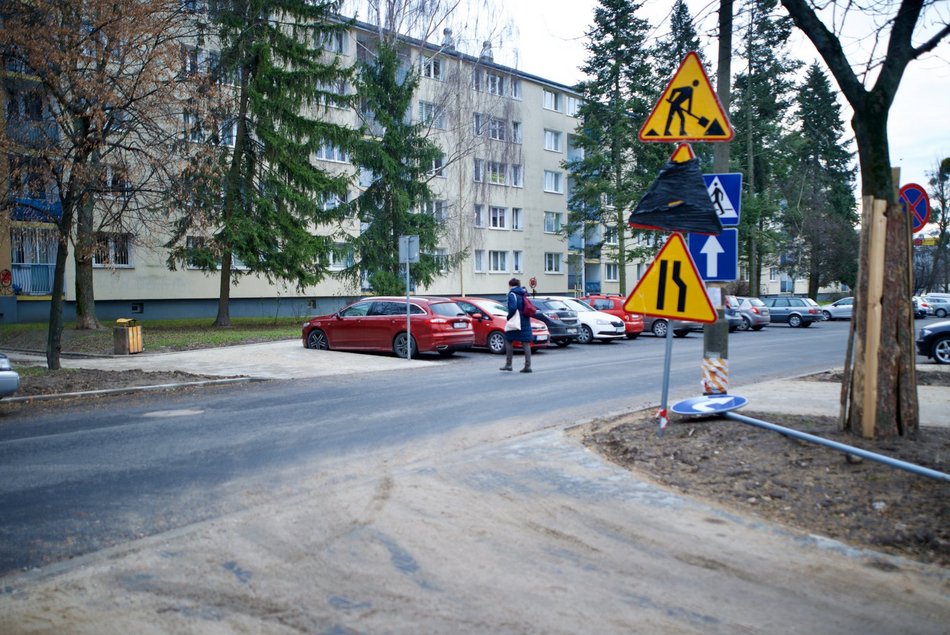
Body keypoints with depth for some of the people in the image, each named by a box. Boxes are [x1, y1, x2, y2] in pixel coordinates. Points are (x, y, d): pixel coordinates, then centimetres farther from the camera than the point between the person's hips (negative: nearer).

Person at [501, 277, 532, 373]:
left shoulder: (512, 294, -9)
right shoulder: (522, 294, 14)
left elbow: (513, 308, -21)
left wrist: (509, 317, -9)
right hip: (526, 321, 6)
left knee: (508, 340, 8)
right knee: (526, 343, 4)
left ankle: (508, 364, 8)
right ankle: (528, 366, 1)